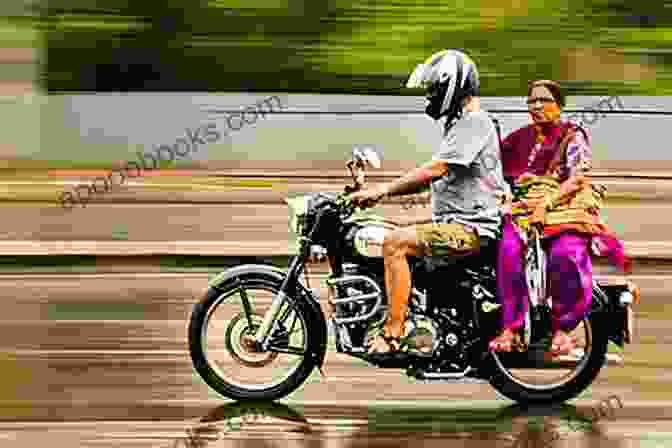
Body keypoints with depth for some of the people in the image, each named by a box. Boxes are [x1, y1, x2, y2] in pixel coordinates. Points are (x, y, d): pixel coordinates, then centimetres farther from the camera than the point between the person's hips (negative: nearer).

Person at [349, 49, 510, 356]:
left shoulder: (475, 122, -13)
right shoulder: (460, 123, 21)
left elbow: (436, 170, -23)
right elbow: (435, 178, 25)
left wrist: (384, 190, -21)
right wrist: (382, 191, 16)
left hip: (470, 228, -11)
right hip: (452, 223, 11)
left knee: (394, 244, -24)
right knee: (394, 241, 16)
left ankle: (394, 331, -25)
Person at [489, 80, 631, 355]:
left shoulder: (573, 137, 9)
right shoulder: (520, 139, 23)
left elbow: (576, 179, -5)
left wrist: (546, 203, -19)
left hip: (565, 209, -3)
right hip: (522, 208, 3)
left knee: (566, 255, -34)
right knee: (510, 250, -30)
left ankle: (562, 328, -22)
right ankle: (510, 329, -33)